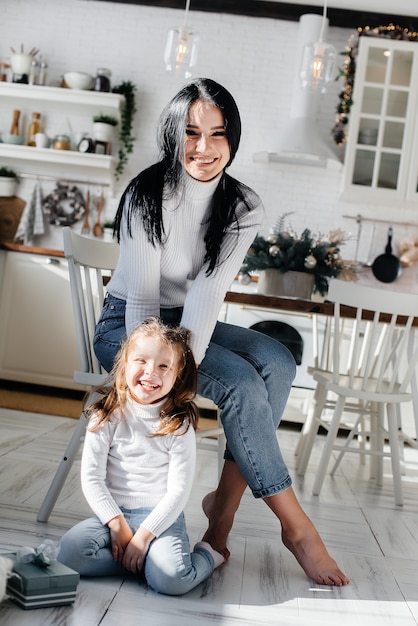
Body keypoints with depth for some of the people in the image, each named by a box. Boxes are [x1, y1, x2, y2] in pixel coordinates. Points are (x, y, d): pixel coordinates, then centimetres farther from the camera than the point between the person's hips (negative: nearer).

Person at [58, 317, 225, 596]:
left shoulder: (179, 425, -6)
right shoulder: (107, 415, -2)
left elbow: (178, 491, -8)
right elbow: (91, 478, -3)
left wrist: (143, 536, -16)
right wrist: (118, 525, -11)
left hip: (161, 516, -2)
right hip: (113, 513, 2)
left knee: (171, 579, -27)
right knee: (69, 552, -24)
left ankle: (206, 555, 5)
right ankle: (144, 559, -6)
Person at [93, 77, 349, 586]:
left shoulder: (244, 208, -5)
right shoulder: (148, 196, -16)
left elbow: (208, 294, -18)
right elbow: (142, 299, -19)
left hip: (192, 325, 5)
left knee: (276, 362, -24)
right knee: (240, 383, -27)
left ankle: (224, 506, -18)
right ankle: (295, 526, -16)